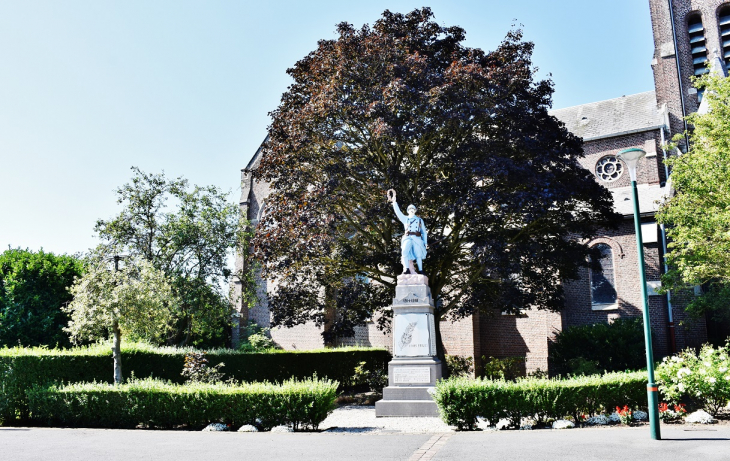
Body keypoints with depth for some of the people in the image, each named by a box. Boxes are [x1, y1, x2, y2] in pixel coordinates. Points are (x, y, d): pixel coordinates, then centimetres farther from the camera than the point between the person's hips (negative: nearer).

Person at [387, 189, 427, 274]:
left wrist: (425, 243, 10)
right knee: (405, 252, -23)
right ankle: (407, 269, -25)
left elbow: (424, 232, 21)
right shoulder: (405, 218, 25)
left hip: (417, 239, 0)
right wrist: (394, 201, 0)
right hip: (407, 238, 0)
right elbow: (398, 212, 12)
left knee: (418, 255, -10)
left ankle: (420, 271, -5)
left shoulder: (420, 220, 25)